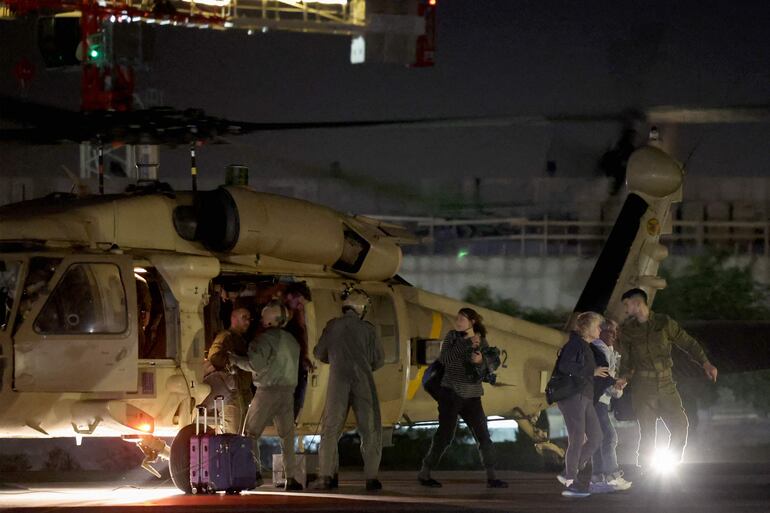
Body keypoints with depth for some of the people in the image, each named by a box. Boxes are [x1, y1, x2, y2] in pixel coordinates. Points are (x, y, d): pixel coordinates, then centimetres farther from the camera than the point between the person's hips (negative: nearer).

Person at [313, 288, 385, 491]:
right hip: (363, 383, -1)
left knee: (331, 430, 5)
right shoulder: (368, 329, 0)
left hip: (338, 382, 1)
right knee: (370, 430, 5)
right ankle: (371, 477, -1)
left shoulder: (333, 326, 3)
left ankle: (326, 476, -3)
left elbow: (319, 353, 10)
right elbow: (379, 360, 4)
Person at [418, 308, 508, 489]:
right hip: (450, 392, -3)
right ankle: (424, 473, -1)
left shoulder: (482, 341, 9)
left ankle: (491, 477, 6)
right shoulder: (452, 336, 3)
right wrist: (466, 344, -17)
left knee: (483, 435, 1)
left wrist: (481, 361, -15)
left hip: (472, 396, 3)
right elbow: (444, 359, -12)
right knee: (445, 433, -8)